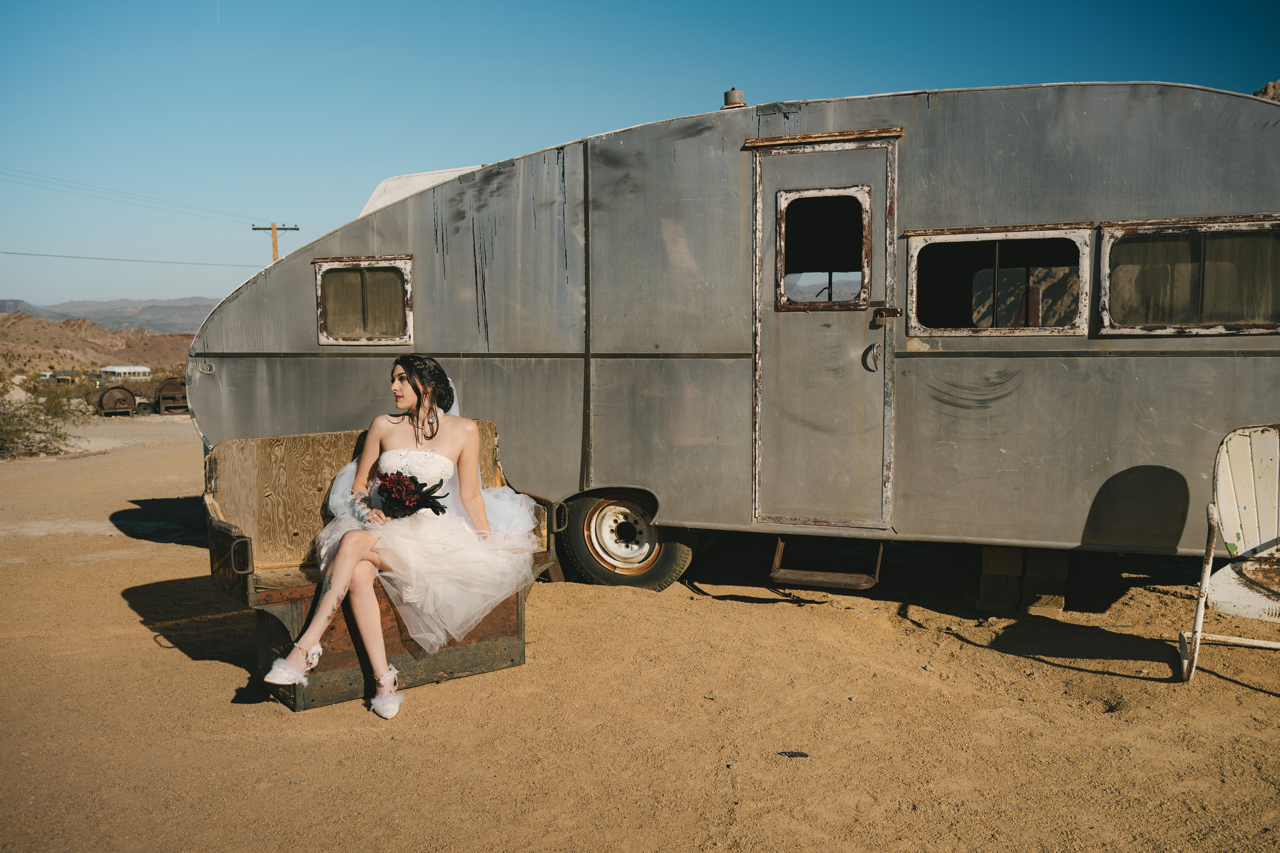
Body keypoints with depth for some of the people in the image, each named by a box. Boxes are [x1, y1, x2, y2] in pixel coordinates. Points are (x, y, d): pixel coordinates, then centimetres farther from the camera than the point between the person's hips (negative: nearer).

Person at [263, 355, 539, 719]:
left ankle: (307, 646, -30)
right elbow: (359, 484, 17)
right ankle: (384, 680, -30)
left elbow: (470, 496, 8)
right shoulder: (384, 426, 10)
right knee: (357, 575, -33)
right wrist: (366, 511, -4)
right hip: (380, 525, 3)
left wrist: (493, 548, 4)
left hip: (425, 533, -2)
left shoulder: (462, 431, 4)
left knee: (354, 542, -33)